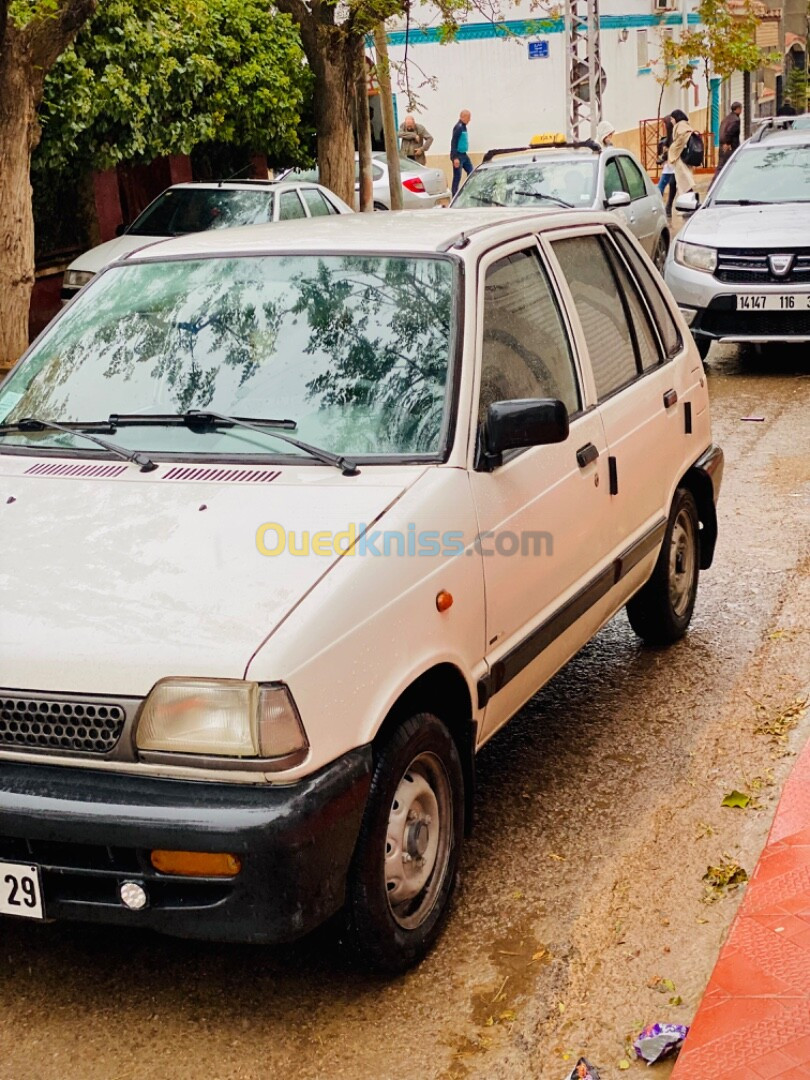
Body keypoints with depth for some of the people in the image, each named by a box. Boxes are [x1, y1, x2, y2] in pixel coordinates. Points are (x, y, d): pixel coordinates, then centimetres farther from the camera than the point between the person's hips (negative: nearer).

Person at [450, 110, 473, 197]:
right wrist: (455, 158, -25)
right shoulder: (458, 127, -17)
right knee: (457, 177, -4)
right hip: (458, 155, -9)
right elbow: (453, 143, -21)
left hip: (464, 155, 9)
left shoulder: (463, 127, 11)